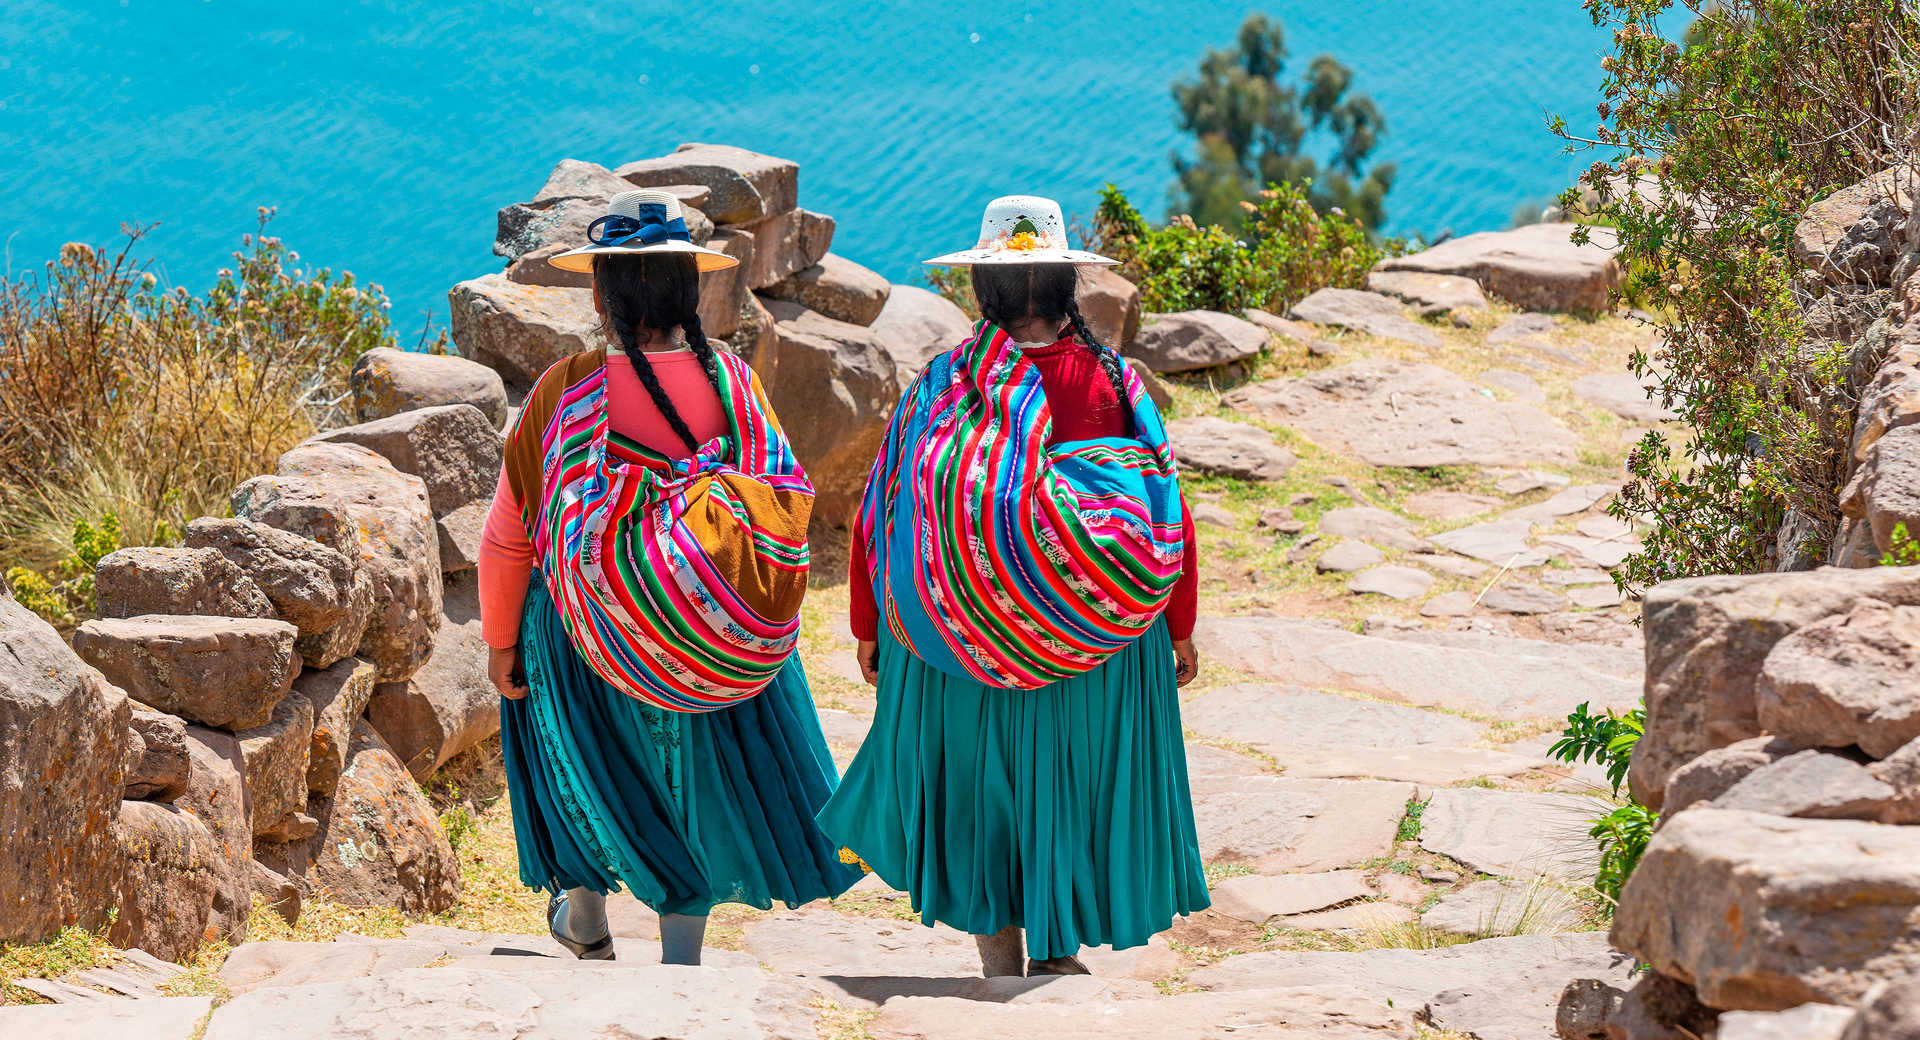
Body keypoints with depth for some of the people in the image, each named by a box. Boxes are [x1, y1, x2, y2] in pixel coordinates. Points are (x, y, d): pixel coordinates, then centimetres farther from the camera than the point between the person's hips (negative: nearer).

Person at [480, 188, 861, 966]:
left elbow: (509, 536, -13)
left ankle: (586, 921, 43)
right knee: (693, 779, 18)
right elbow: (783, 514, -6)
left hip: (591, 629, -1)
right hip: (706, 636, 1)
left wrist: (499, 639, 1)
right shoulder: (733, 384, -15)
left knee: (592, 762, 24)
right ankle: (681, 959, 20)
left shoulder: (566, 393, -21)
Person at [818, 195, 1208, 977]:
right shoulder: (1114, 384, -9)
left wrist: (870, 628, 7)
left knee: (975, 779, 15)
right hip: (1098, 641, 0)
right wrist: (1180, 629, 8)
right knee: (1074, 784, 14)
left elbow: (882, 513, -4)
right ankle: (1056, 950, 20)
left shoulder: (940, 386, -9)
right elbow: (1166, 511, -4)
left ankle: (999, 954, 17)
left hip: (957, 632, 0)